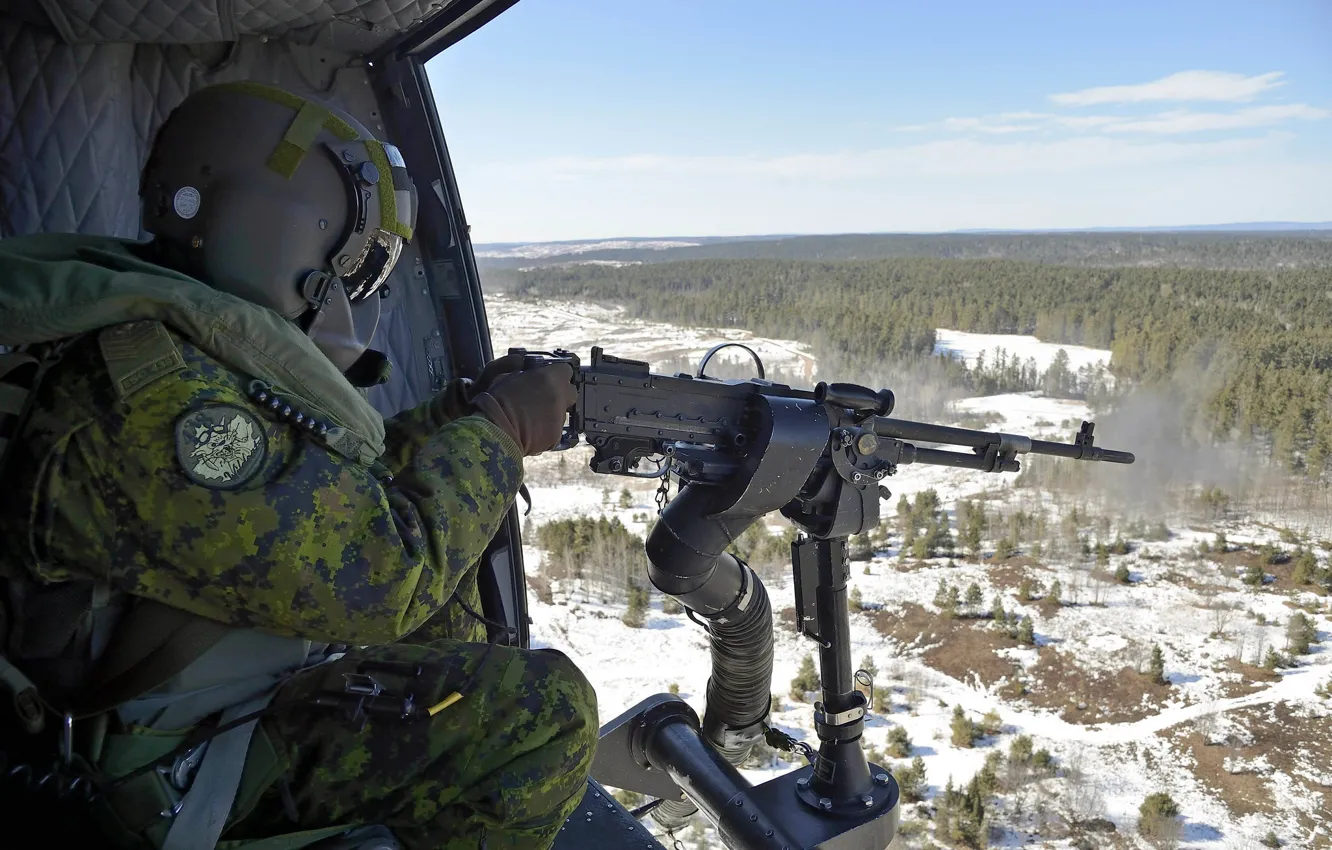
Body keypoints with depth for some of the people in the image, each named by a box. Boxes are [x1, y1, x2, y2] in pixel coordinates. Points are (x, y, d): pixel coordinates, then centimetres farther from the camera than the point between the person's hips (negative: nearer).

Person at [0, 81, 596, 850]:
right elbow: (377, 577, -30)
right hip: (180, 768, -10)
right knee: (546, 709, -22)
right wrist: (498, 428, -18)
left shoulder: (200, 348, 2)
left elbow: (342, 490, 10)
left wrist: (461, 410, 0)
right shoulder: (150, 391, -29)